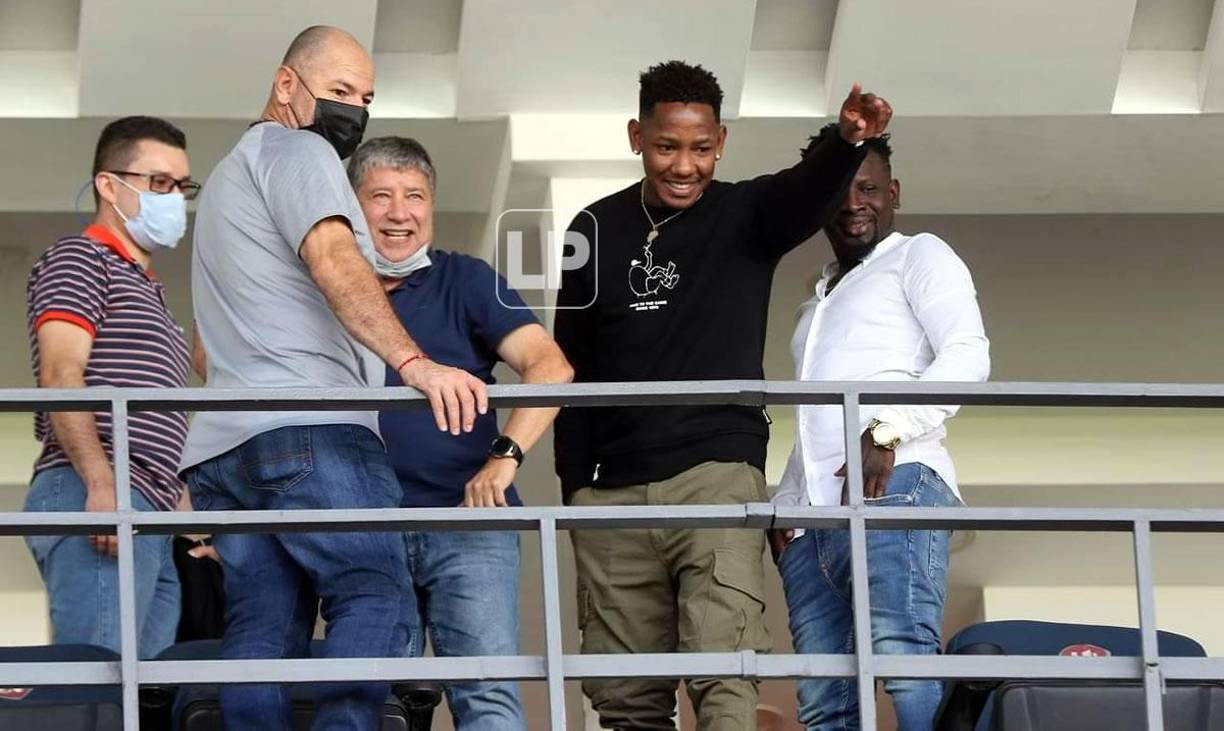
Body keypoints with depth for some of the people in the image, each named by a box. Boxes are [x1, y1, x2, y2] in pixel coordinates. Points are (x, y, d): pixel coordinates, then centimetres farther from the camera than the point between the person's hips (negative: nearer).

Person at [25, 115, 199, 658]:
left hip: (145, 517, 10)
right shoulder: (81, 259, 3)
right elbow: (60, 376, -12)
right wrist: (101, 484, -24)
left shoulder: (145, 291, 31)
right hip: (92, 497, -10)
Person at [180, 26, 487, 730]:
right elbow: (335, 262, -16)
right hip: (310, 431, -9)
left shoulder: (226, 176, 34)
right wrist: (415, 363, -27)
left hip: (221, 445, 9)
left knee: (261, 640, -2)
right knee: (375, 598, -18)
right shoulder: (298, 152, 3)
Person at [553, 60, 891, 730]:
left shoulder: (746, 216, 3)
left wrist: (847, 142, -42)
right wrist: (574, 485, 9)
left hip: (719, 473, -3)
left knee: (724, 677, -17)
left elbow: (806, 193, -20)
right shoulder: (597, 231, 10)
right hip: (615, 491, 3)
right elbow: (572, 367, 15)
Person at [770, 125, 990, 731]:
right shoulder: (818, 304, 36)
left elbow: (967, 357, -3)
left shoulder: (918, 257, 13)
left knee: (902, 655, -29)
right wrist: (783, 505, 17)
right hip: (810, 516, 8)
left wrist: (886, 432, -15)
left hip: (890, 484, -8)